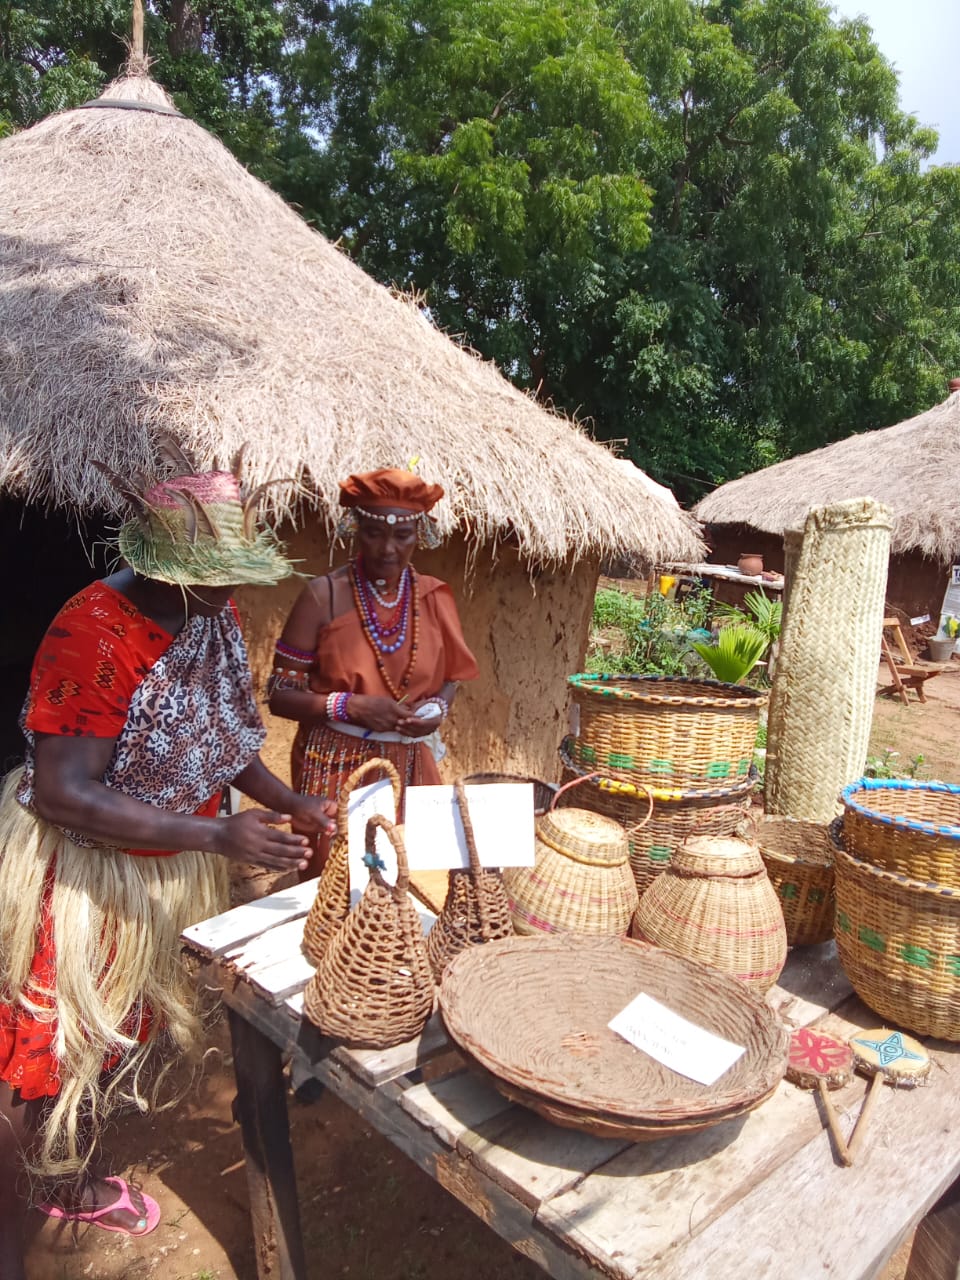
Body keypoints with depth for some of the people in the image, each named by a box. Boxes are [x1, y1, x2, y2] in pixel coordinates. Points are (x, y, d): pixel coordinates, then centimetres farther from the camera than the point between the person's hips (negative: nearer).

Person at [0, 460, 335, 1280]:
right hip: (79, 877, -7)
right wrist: (219, 836, -34)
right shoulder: (93, 635, -29)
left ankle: (77, 1181, 51)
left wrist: (288, 801, -8)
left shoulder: (217, 617, -6)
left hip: (170, 871, 8)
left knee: (121, 1028, 24)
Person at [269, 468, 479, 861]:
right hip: (336, 766, -3)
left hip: (409, 765, 4)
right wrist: (351, 706, -22)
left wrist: (437, 709, -8)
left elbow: (449, 678, 12)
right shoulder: (323, 596, -12)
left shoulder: (433, 597, 0)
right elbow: (280, 694, -9)